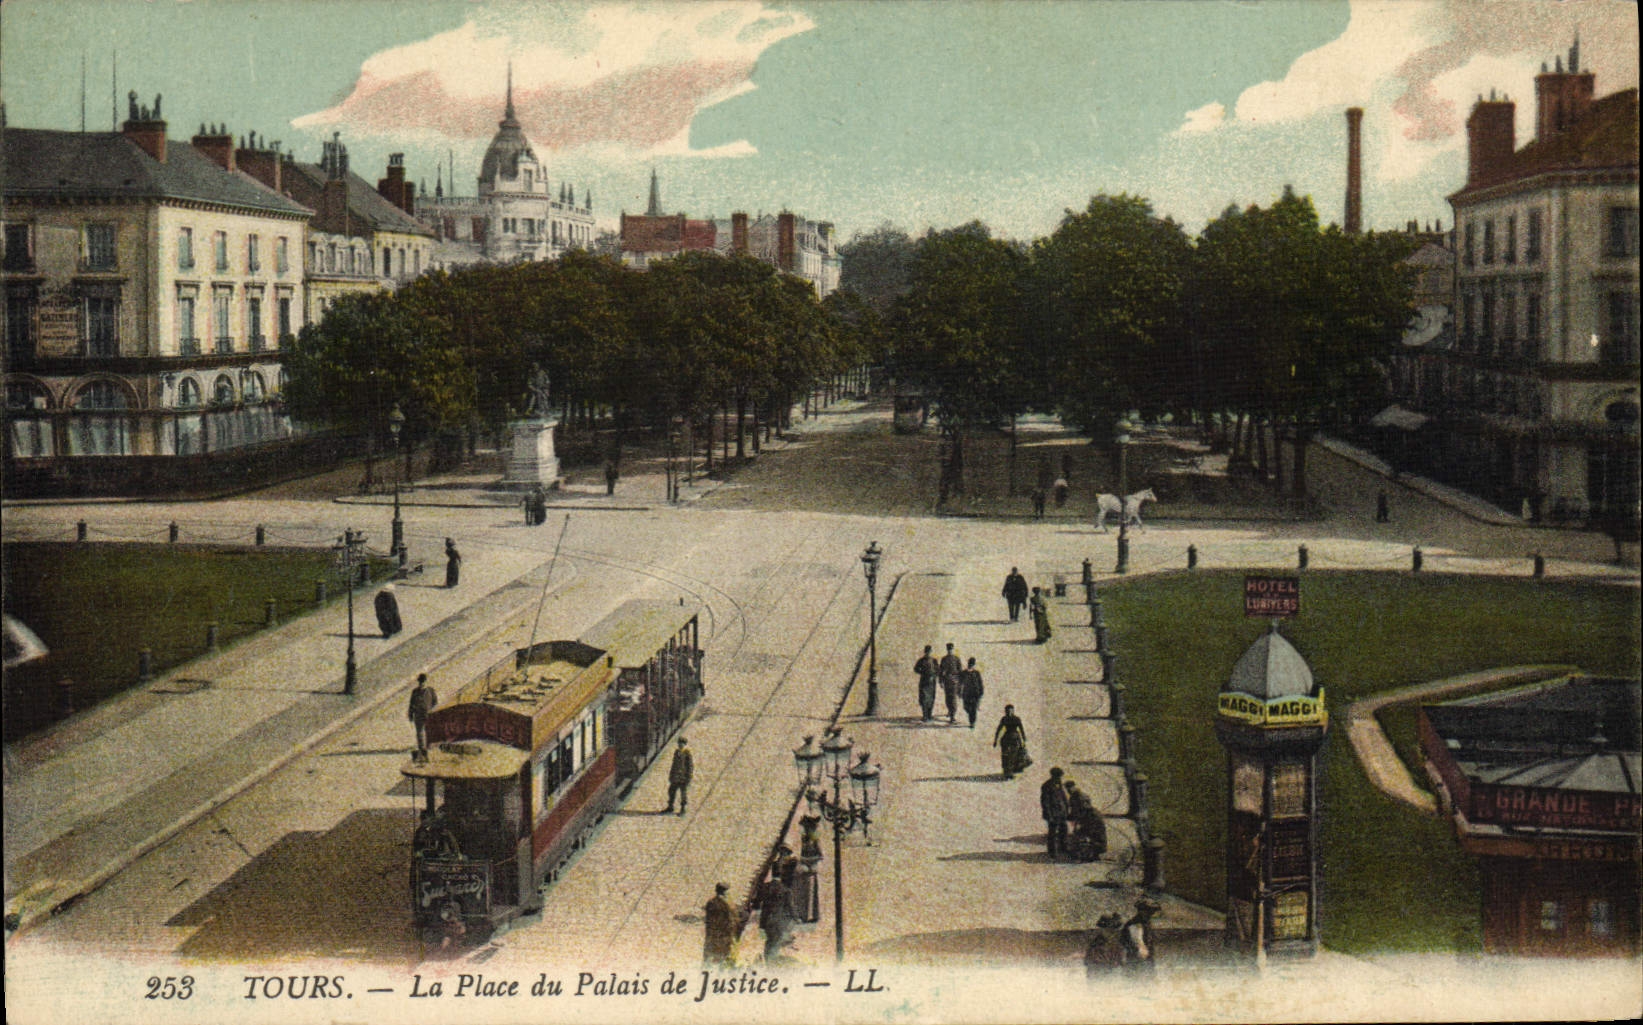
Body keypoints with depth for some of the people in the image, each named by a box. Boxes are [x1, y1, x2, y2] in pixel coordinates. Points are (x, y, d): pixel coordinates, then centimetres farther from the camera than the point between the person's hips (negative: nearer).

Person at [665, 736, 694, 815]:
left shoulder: (688, 754, -12)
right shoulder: (676, 751, 9)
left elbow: (691, 766, -13)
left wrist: (688, 777, -16)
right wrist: (671, 774, 16)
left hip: (684, 778, -7)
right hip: (675, 777, 7)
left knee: (684, 793, -1)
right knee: (671, 790, 10)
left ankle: (682, 809, 8)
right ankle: (670, 807, 23)